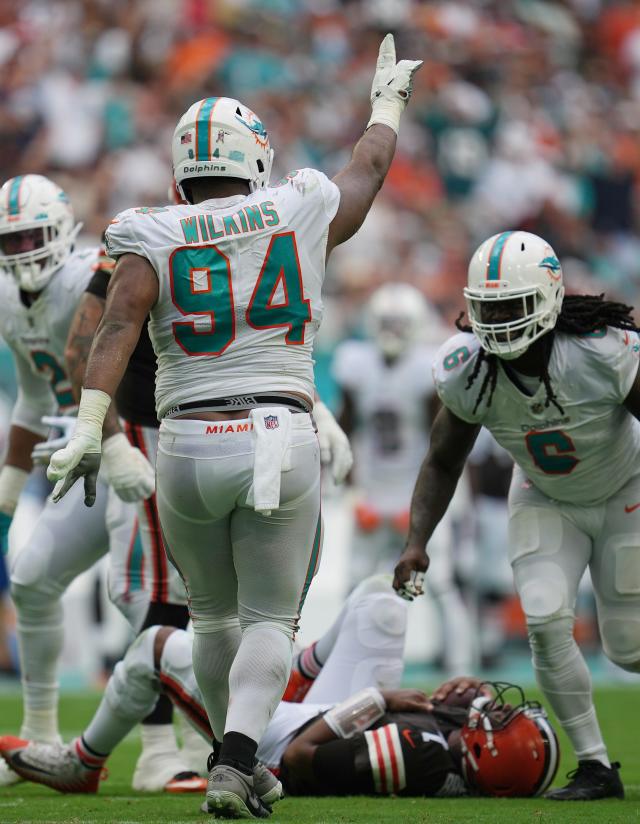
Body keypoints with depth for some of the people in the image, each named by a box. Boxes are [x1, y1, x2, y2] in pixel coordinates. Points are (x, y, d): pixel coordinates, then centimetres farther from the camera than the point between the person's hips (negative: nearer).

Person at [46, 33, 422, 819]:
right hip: (281, 444, -1)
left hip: (189, 448, 1)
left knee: (213, 613, 22)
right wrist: (387, 103, 44)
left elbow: (118, 327, -14)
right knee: (269, 622, 7)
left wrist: (87, 429, -20)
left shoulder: (155, 240, 1)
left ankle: (234, 759, 32)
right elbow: (366, 174, 25)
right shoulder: (298, 218, 5)